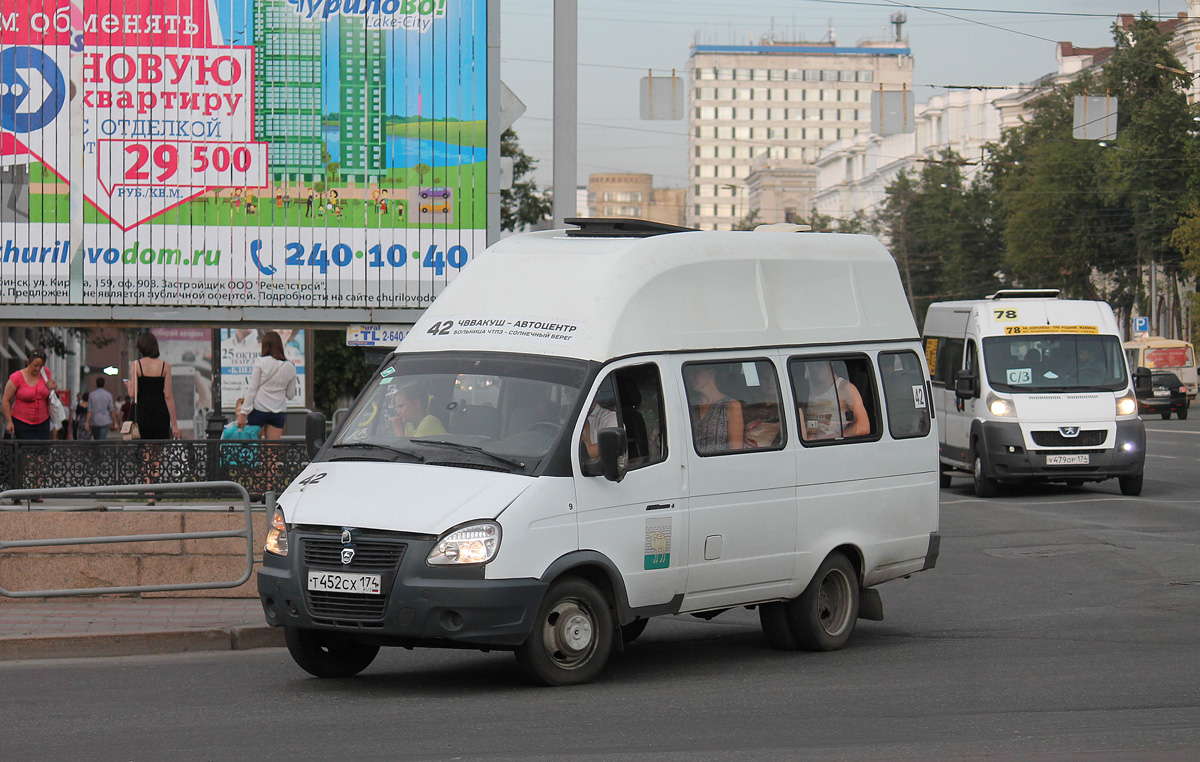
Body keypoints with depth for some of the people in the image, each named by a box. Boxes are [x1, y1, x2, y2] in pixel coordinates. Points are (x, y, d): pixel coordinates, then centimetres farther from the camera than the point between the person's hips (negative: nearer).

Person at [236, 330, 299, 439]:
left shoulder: (260, 362, -8)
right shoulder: (290, 367, 2)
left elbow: (252, 389, -8)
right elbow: (290, 395, 8)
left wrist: (243, 413, -5)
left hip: (259, 409, -3)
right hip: (278, 413, 3)